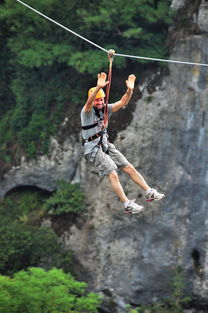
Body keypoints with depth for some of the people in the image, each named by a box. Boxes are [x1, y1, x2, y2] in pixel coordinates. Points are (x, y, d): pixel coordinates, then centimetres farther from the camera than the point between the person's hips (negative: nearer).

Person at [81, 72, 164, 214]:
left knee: (129, 168, 4)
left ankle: (150, 192, 10)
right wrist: (99, 87, -51)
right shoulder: (87, 112, -12)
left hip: (106, 146, 7)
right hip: (94, 149, -7)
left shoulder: (105, 109, 6)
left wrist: (129, 90, -24)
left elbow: (122, 103, -4)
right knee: (113, 175, -16)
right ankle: (127, 205, -14)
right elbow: (89, 102, -34)